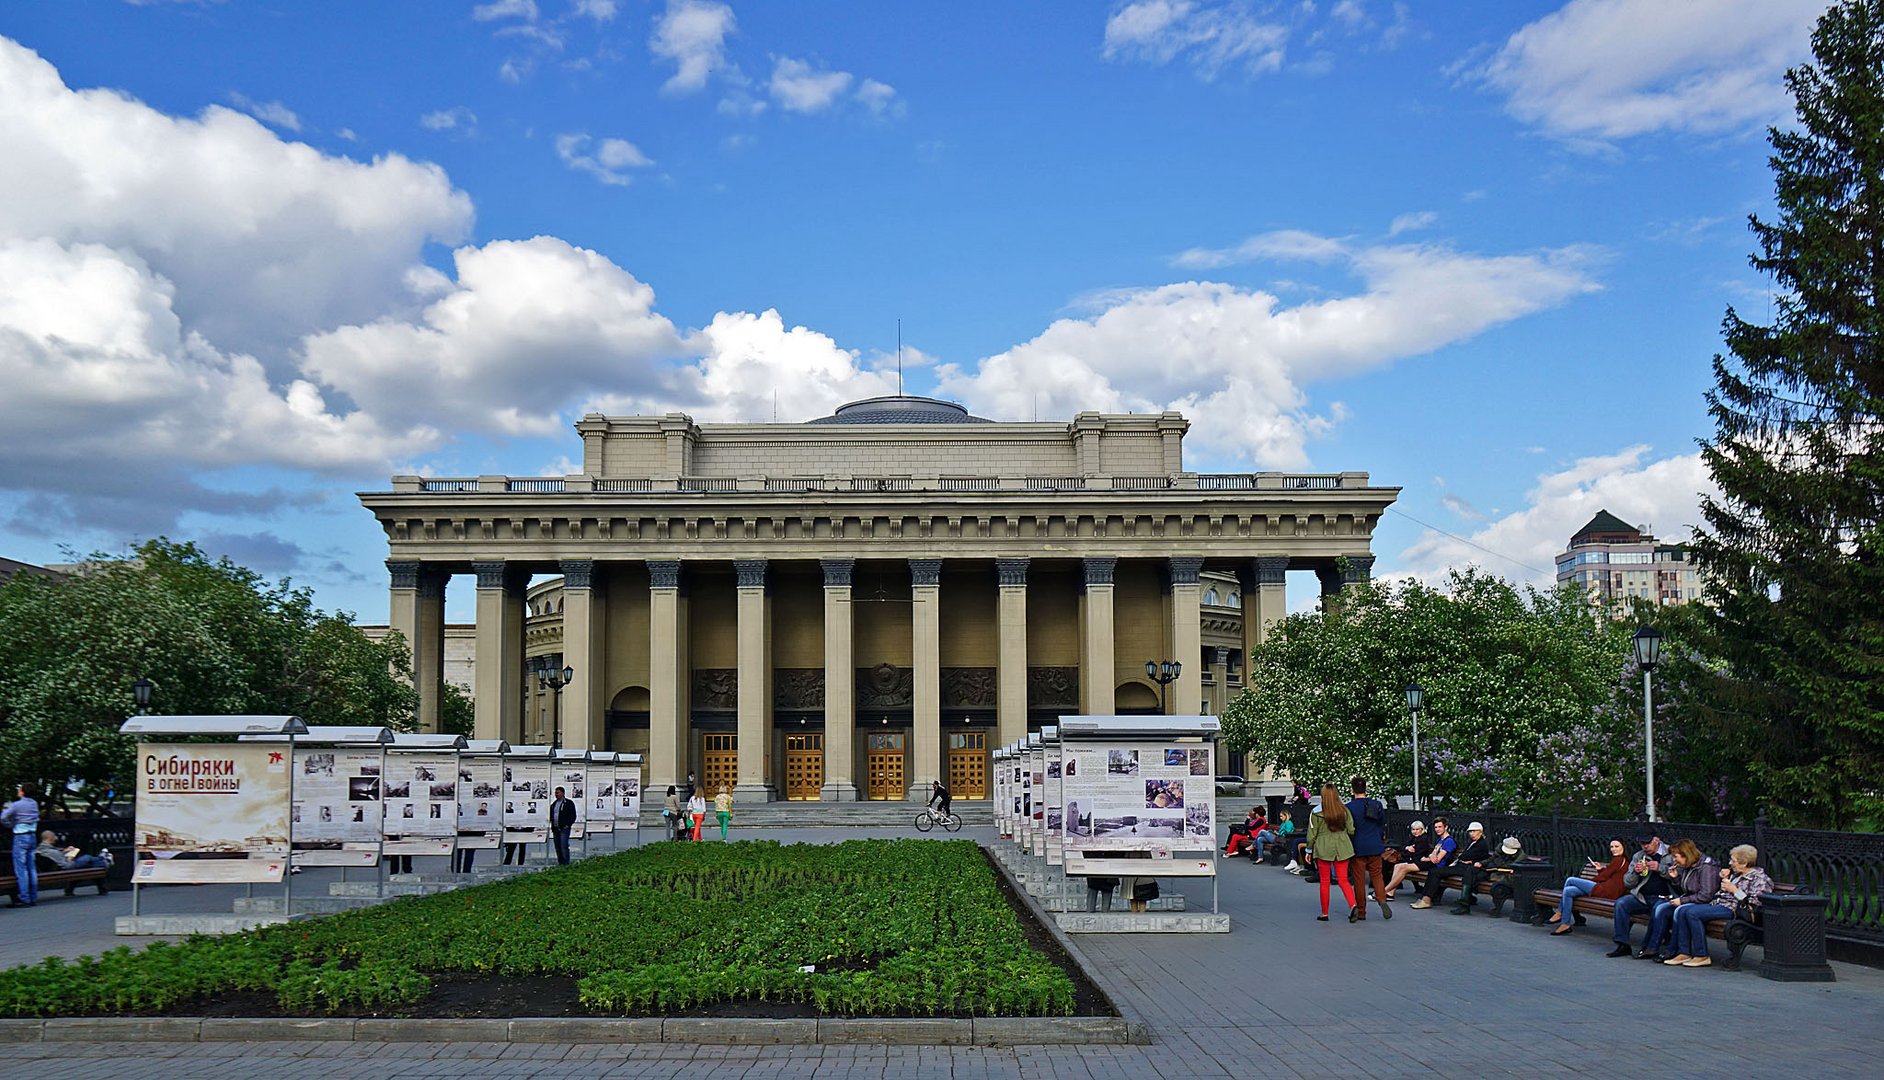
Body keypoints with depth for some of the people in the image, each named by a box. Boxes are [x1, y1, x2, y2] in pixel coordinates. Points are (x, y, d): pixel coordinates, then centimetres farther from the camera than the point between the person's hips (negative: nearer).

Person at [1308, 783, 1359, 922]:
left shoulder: (1317, 812, -9)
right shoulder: (1344, 810, 0)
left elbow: (1312, 834, -5)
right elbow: (1351, 830, 3)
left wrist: (1309, 850, 5)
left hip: (1324, 848, -3)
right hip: (1342, 848, 3)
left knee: (1324, 882, 7)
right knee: (1343, 880, 7)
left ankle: (1324, 914, 13)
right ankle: (1353, 905, -15)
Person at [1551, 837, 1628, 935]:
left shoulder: (1618, 860, -9)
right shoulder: (1624, 861, 21)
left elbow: (1603, 877, -8)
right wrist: (1600, 869, 8)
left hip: (1606, 891, -10)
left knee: (1570, 880, -7)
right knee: (1568, 891, 5)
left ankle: (1560, 913, 0)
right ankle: (1565, 924, 1)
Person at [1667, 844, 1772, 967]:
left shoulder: (1759, 877, -4)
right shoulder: (1736, 874, 21)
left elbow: (1754, 903, -16)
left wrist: (1734, 890, -15)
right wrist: (1723, 878, 14)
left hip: (1731, 908, -9)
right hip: (1716, 903, 9)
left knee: (1692, 913, -28)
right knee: (1681, 910, -10)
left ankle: (1702, 956, -21)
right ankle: (1684, 953, -13)